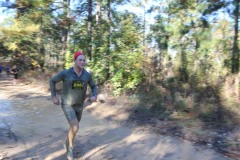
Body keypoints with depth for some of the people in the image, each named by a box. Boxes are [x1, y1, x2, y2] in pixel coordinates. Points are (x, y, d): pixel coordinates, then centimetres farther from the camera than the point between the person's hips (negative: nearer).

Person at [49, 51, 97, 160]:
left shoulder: (87, 75, -10)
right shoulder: (65, 73, -19)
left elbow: (93, 87, 6)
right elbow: (52, 81, -3)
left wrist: (94, 96, -15)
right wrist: (54, 97, -9)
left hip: (78, 105, 4)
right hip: (67, 104, -4)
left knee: (74, 127, 18)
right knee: (75, 127, -19)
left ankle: (68, 142, 48)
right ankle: (70, 146, 9)